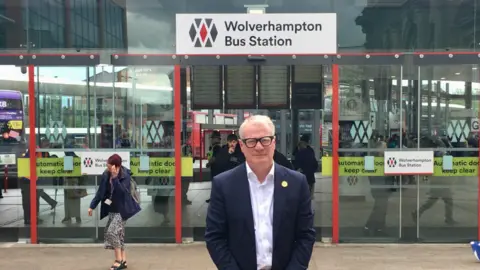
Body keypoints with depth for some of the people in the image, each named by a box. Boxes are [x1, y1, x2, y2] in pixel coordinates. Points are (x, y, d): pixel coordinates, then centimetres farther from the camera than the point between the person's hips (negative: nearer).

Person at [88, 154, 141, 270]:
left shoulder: (125, 176, -15)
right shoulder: (106, 175, 0)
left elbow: (122, 191, -29)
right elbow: (101, 192, 9)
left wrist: (115, 177, -32)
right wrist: (92, 206, 10)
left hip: (121, 209, -6)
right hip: (112, 209, 6)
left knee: (112, 232, -16)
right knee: (118, 234, 9)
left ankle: (118, 260, -5)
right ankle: (123, 261, 18)